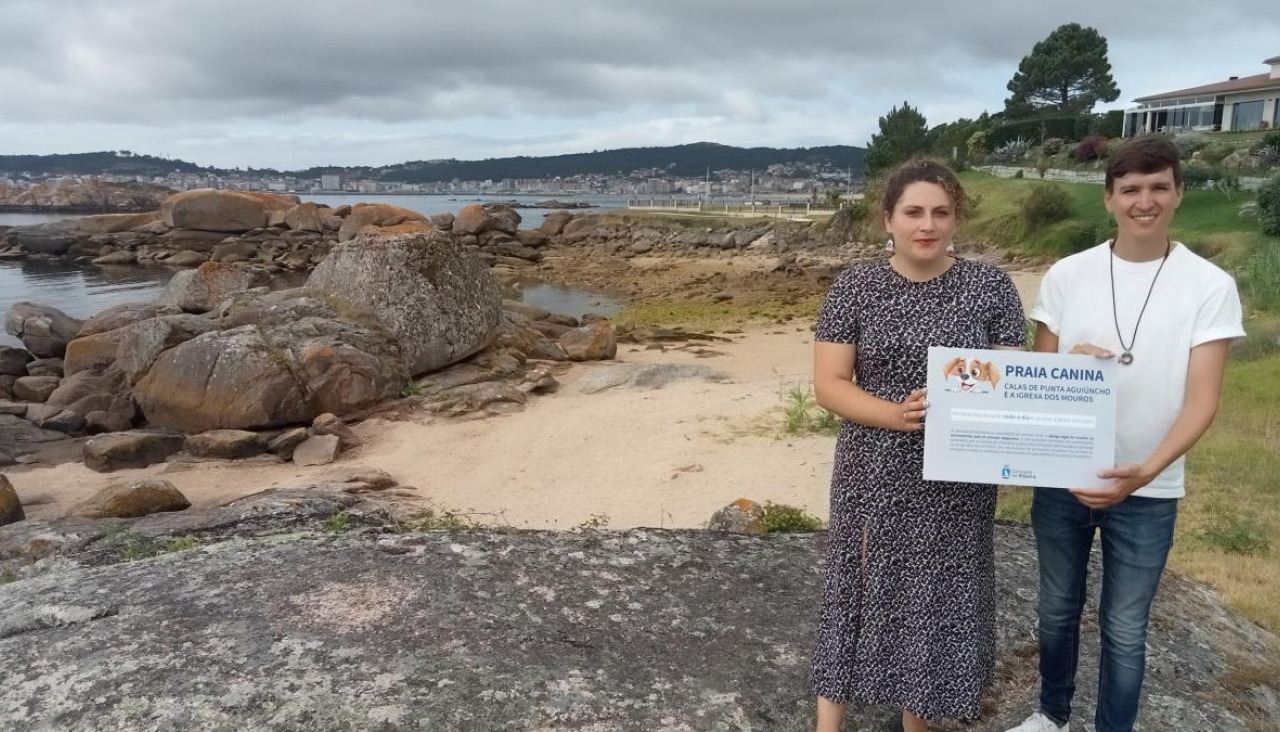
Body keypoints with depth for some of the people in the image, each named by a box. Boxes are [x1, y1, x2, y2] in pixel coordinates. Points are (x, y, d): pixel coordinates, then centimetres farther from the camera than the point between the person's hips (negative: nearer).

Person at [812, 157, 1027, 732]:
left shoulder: (990, 286, -2)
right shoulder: (855, 287, -4)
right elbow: (828, 383, -7)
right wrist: (895, 415, -22)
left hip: (957, 480, 1)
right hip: (875, 476, -1)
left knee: (937, 596, 13)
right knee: (860, 591, 8)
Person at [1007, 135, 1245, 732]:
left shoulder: (1210, 287, -8)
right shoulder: (1066, 275, -3)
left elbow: (1202, 400, -12)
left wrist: (1147, 470, -28)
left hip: (1147, 492, -2)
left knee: (1124, 629, 11)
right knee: (1057, 609, 18)